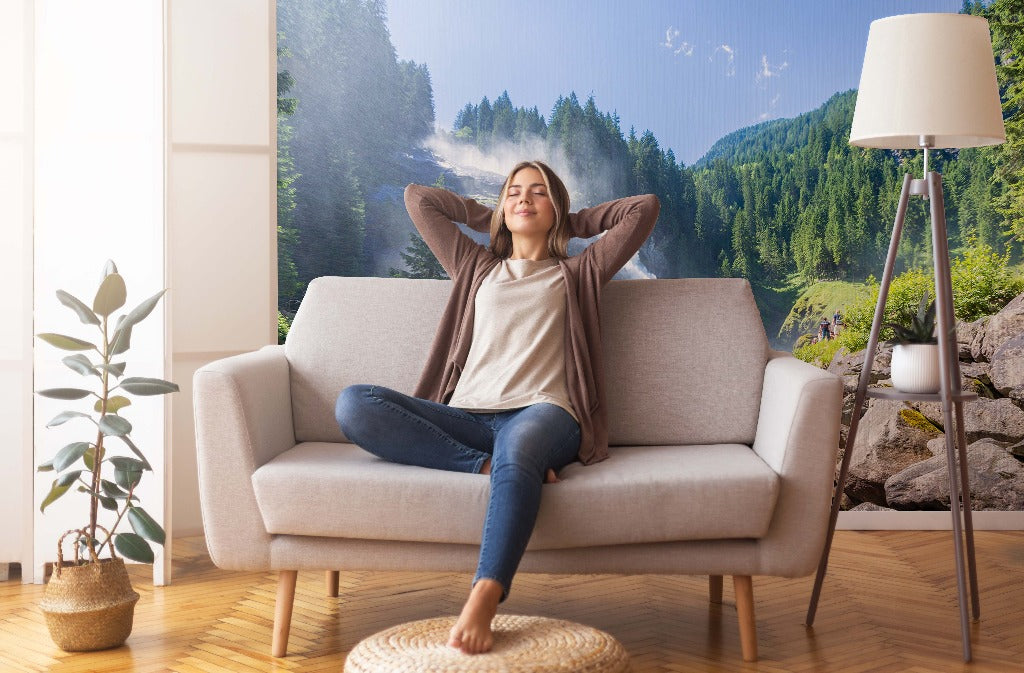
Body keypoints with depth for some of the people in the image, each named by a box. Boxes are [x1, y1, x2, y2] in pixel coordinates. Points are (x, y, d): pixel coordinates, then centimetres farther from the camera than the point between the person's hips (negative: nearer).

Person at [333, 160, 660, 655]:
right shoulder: (476, 268, 32)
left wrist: (575, 222, 31)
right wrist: (492, 215, 41)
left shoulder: (576, 275, 26)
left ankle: (481, 605, -57)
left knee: (518, 446, -44)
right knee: (353, 404, -25)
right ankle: (489, 466, -35)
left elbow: (645, 207, 22)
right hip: (466, 418, 3)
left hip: (542, 413, -3)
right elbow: (417, 198, 36)